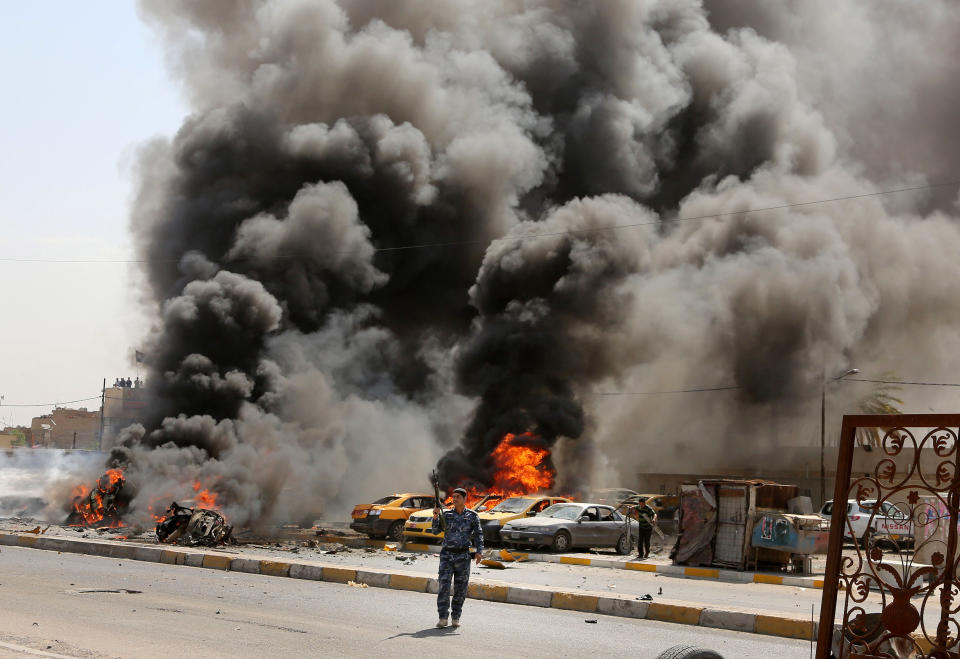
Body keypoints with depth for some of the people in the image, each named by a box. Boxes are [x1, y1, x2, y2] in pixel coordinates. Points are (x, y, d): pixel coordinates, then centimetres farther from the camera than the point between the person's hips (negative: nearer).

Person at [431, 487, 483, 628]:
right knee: (444, 585, -10)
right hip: (446, 554, 0)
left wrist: (479, 551, -10)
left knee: (460, 587, 3)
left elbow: (478, 534, 3)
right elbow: (435, 531, 4)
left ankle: (456, 617, 14)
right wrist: (436, 517, -13)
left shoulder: (472, 516, 4)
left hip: (463, 556, 0)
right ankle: (443, 618, -11)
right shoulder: (446, 514, 7)